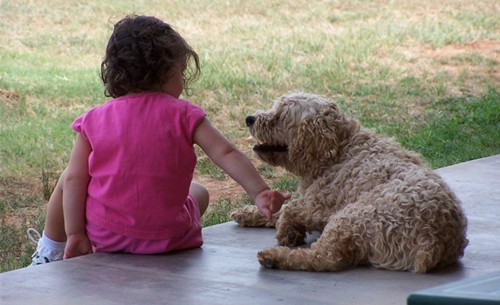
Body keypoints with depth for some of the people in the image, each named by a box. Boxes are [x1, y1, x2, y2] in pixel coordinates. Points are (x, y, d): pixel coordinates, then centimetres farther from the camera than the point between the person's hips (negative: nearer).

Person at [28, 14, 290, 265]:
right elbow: (226, 154, -13)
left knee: (66, 179, 30)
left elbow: (75, 179, -5)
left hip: (104, 236, 1)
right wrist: (259, 193, -14)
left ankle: (50, 255, 43)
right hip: (167, 237, -1)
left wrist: (75, 235, -2)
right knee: (198, 191, 32)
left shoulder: (94, 120, -2)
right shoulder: (183, 115, -6)